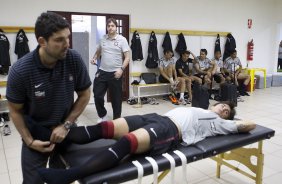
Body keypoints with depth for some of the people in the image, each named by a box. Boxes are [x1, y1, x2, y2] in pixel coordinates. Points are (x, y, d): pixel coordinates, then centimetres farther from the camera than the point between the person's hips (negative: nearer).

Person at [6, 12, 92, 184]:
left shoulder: (74, 59, -19)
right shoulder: (20, 70, -22)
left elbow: (84, 95, -5)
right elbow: (15, 110, -7)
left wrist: (66, 125, -10)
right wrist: (29, 141, -10)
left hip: (66, 129, 2)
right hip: (35, 133, -1)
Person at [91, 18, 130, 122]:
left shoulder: (122, 40, -4)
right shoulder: (103, 39, 7)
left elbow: (127, 57, -7)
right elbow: (98, 52, 25)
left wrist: (121, 69, -21)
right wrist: (94, 58, 4)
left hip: (115, 73, -3)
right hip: (102, 72, 3)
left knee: (116, 98, 7)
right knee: (97, 95, 3)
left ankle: (116, 119, 23)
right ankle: (102, 115, 27)